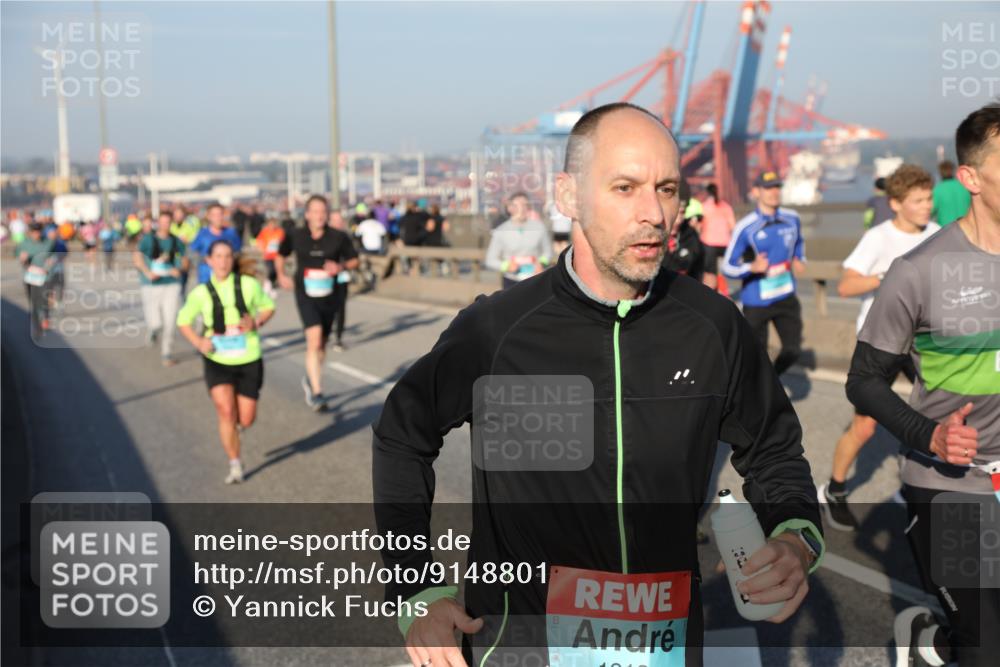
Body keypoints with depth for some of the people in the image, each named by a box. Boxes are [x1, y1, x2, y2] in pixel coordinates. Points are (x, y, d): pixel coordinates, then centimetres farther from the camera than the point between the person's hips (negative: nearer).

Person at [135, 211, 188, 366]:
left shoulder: (176, 242, 9)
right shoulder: (148, 240, 1)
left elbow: (185, 261, 14)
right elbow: (137, 257, -8)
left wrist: (180, 269, -8)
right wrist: (147, 272, -24)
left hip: (172, 285, 1)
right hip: (152, 286, -1)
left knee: (169, 322, -6)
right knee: (155, 323, -3)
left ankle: (166, 355, 6)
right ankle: (152, 330, 34)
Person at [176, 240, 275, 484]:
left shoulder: (249, 285, -5)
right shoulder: (201, 293, -4)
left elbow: (268, 307, 9)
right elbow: (183, 321, 9)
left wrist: (256, 322, -12)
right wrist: (198, 341, -9)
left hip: (248, 360, 1)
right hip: (217, 360, 0)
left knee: (246, 420, 2)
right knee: (225, 411, -15)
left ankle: (236, 421, 41)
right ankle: (235, 464, 3)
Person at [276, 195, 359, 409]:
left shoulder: (339, 237, -5)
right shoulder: (295, 236, -3)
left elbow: (354, 260, 5)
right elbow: (280, 255, 16)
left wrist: (341, 267, -14)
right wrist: (281, 275, 4)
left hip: (329, 295, 2)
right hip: (305, 295, -2)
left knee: (322, 343, 16)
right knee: (314, 338, -19)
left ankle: (310, 379, 42)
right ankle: (316, 392, -18)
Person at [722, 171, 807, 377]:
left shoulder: (792, 219, 2)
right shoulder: (745, 227, -13)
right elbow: (727, 267, -11)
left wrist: (799, 260, 5)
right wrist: (752, 267, -28)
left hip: (786, 298, 4)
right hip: (756, 303, -4)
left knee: (792, 350, 0)